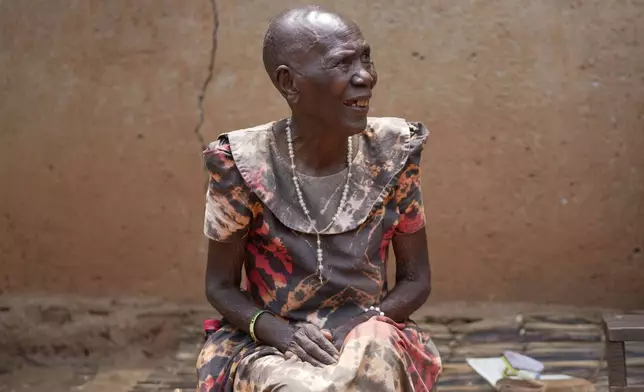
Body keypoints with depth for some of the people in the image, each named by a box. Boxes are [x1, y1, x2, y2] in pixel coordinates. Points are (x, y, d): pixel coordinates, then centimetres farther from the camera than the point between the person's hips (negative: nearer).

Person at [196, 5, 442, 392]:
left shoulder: (391, 155, -6)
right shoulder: (244, 167, -13)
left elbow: (416, 279, 2)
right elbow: (220, 286, -2)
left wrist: (361, 328, -16)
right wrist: (280, 332, -20)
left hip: (367, 337, 1)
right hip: (270, 347, -1)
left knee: (376, 360, -32)